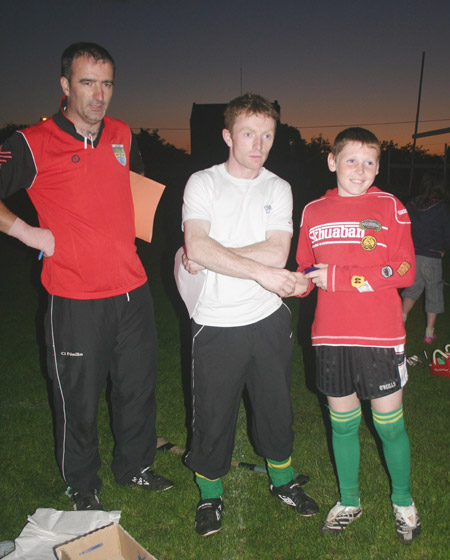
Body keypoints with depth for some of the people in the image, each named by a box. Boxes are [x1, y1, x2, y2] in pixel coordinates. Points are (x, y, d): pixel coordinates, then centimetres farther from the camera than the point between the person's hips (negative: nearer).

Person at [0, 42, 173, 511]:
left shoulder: (122, 135, 8)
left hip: (132, 289, 5)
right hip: (75, 300, -5)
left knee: (138, 387, 18)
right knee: (78, 399, 9)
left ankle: (135, 466, 42)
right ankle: (82, 487, 35)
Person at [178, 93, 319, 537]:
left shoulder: (278, 188, 5)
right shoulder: (202, 183, -3)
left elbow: (276, 252, -11)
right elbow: (198, 247, -20)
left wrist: (211, 256, -14)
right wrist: (261, 271, -20)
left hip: (267, 320, 3)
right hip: (216, 324, -2)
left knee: (276, 405, 18)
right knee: (213, 413, 9)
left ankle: (282, 480, 43)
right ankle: (210, 495, 33)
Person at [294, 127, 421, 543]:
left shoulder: (390, 208, -2)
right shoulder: (313, 212, 6)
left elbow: (404, 273, -10)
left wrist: (337, 277, -16)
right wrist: (299, 281, -11)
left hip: (380, 338, -2)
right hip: (331, 338, 3)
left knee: (389, 425, 9)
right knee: (342, 423, 15)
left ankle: (403, 501, 35)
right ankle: (349, 501, 37)